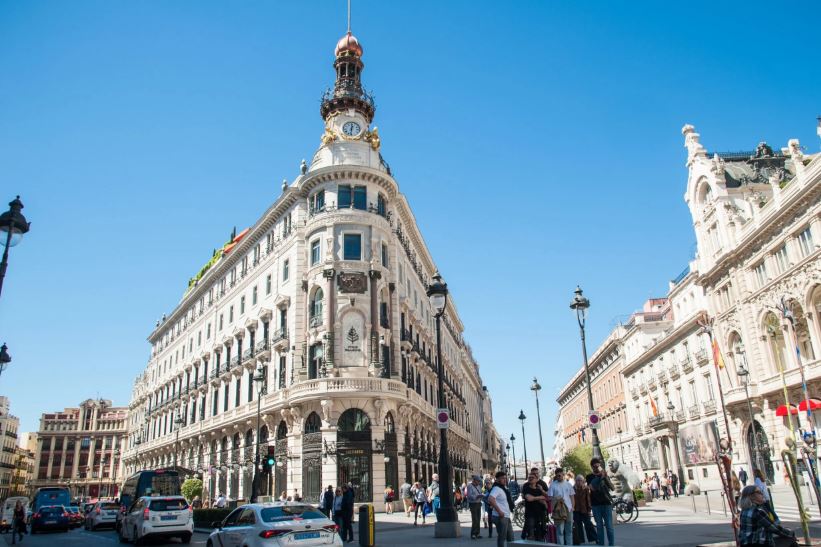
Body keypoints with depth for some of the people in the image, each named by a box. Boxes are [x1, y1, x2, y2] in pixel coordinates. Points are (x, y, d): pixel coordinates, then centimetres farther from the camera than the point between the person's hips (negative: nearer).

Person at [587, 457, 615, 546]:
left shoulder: (605, 475, 10)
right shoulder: (590, 477, 5)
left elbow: (613, 488, 0)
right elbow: (592, 488, -13)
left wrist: (606, 478, -14)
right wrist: (600, 477, -19)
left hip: (607, 503, 1)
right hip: (596, 505, -1)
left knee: (609, 526, -2)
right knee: (599, 526, 1)